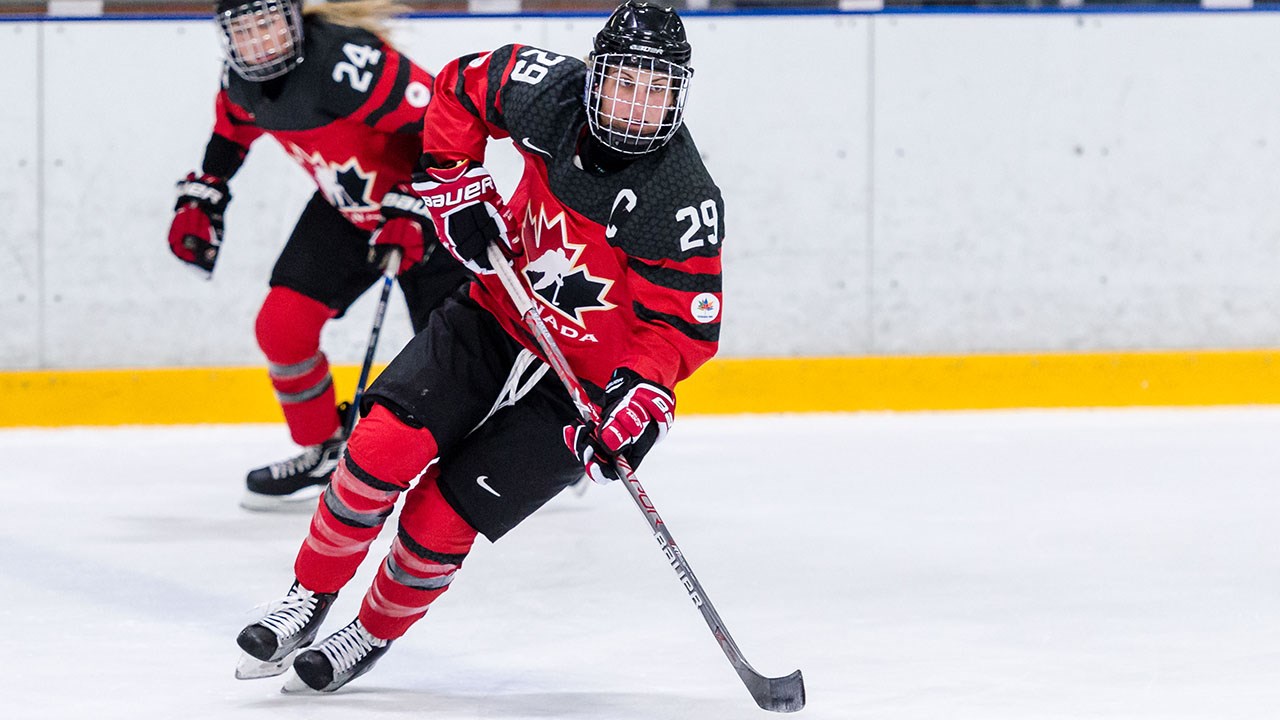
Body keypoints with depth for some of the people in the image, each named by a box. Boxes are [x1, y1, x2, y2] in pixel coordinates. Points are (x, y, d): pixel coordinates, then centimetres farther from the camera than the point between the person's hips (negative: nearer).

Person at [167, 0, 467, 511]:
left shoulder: (348, 62, -34)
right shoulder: (242, 76, -8)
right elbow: (233, 125, 16)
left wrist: (412, 208, -34)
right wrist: (202, 195, 15)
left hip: (429, 203, -7)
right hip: (345, 205, 7)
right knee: (282, 325, -3)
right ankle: (324, 454, 18)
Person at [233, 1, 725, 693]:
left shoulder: (685, 201, -24)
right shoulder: (552, 92, -14)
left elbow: (681, 324, -18)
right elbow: (461, 85, 6)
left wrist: (642, 396, -33)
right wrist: (454, 181, -5)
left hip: (587, 379, -4)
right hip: (500, 314, 4)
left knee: (443, 516, -10)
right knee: (385, 441, -16)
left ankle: (371, 637, 17)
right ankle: (306, 603, 2)